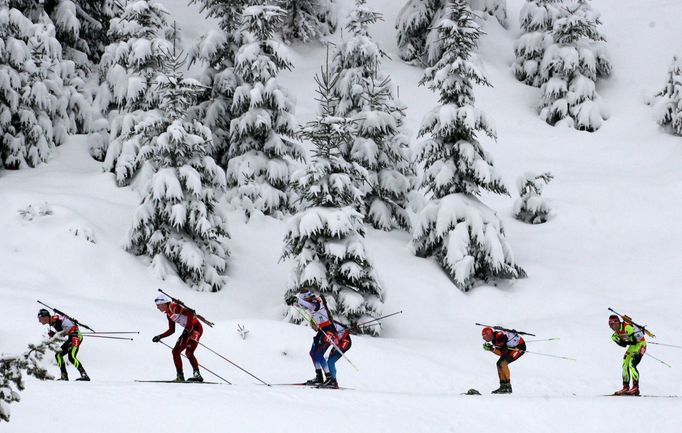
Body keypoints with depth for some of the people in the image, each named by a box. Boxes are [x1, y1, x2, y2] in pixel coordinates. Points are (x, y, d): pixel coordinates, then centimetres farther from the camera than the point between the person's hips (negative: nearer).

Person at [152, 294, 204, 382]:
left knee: (188, 352, -21)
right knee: (175, 351, 7)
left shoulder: (173, 307, -15)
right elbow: (171, 330, 21)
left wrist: (187, 329, -24)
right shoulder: (168, 314, 13)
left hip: (196, 328, -10)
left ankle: (197, 375, -18)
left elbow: (190, 314, -23)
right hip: (188, 330, 10)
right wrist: (160, 337, 14)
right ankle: (180, 376, 9)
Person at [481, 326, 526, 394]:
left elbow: (502, 352, -25)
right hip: (512, 347, 10)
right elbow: (500, 353, -1)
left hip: (520, 347, -10)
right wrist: (491, 349, -12)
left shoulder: (500, 337, -26)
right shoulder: (494, 339, 2)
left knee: (503, 363, -21)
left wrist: (492, 349, -24)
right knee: (499, 363, 4)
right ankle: (503, 386, 6)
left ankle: (508, 387, -19)